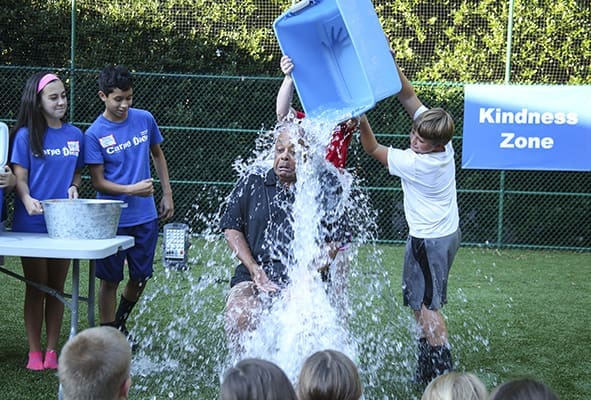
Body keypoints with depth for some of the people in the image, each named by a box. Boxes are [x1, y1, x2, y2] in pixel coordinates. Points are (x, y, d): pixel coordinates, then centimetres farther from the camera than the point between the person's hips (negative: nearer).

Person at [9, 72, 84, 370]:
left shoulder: (75, 135, 8)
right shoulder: (26, 136, -4)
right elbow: (19, 177, -6)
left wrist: (73, 188, -5)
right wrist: (27, 199, -26)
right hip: (31, 223, -3)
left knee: (57, 288, 8)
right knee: (36, 287, 2)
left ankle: (52, 351, 15)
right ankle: (34, 352, 9)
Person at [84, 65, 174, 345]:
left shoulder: (145, 120, 0)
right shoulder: (94, 134, -11)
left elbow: (158, 156, 15)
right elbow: (98, 182, -9)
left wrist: (167, 194, 11)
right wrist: (131, 190, -23)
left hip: (146, 216, 4)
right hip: (112, 219, -4)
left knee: (141, 276, 13)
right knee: (110, 279, 5)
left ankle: (120, 322, 36)